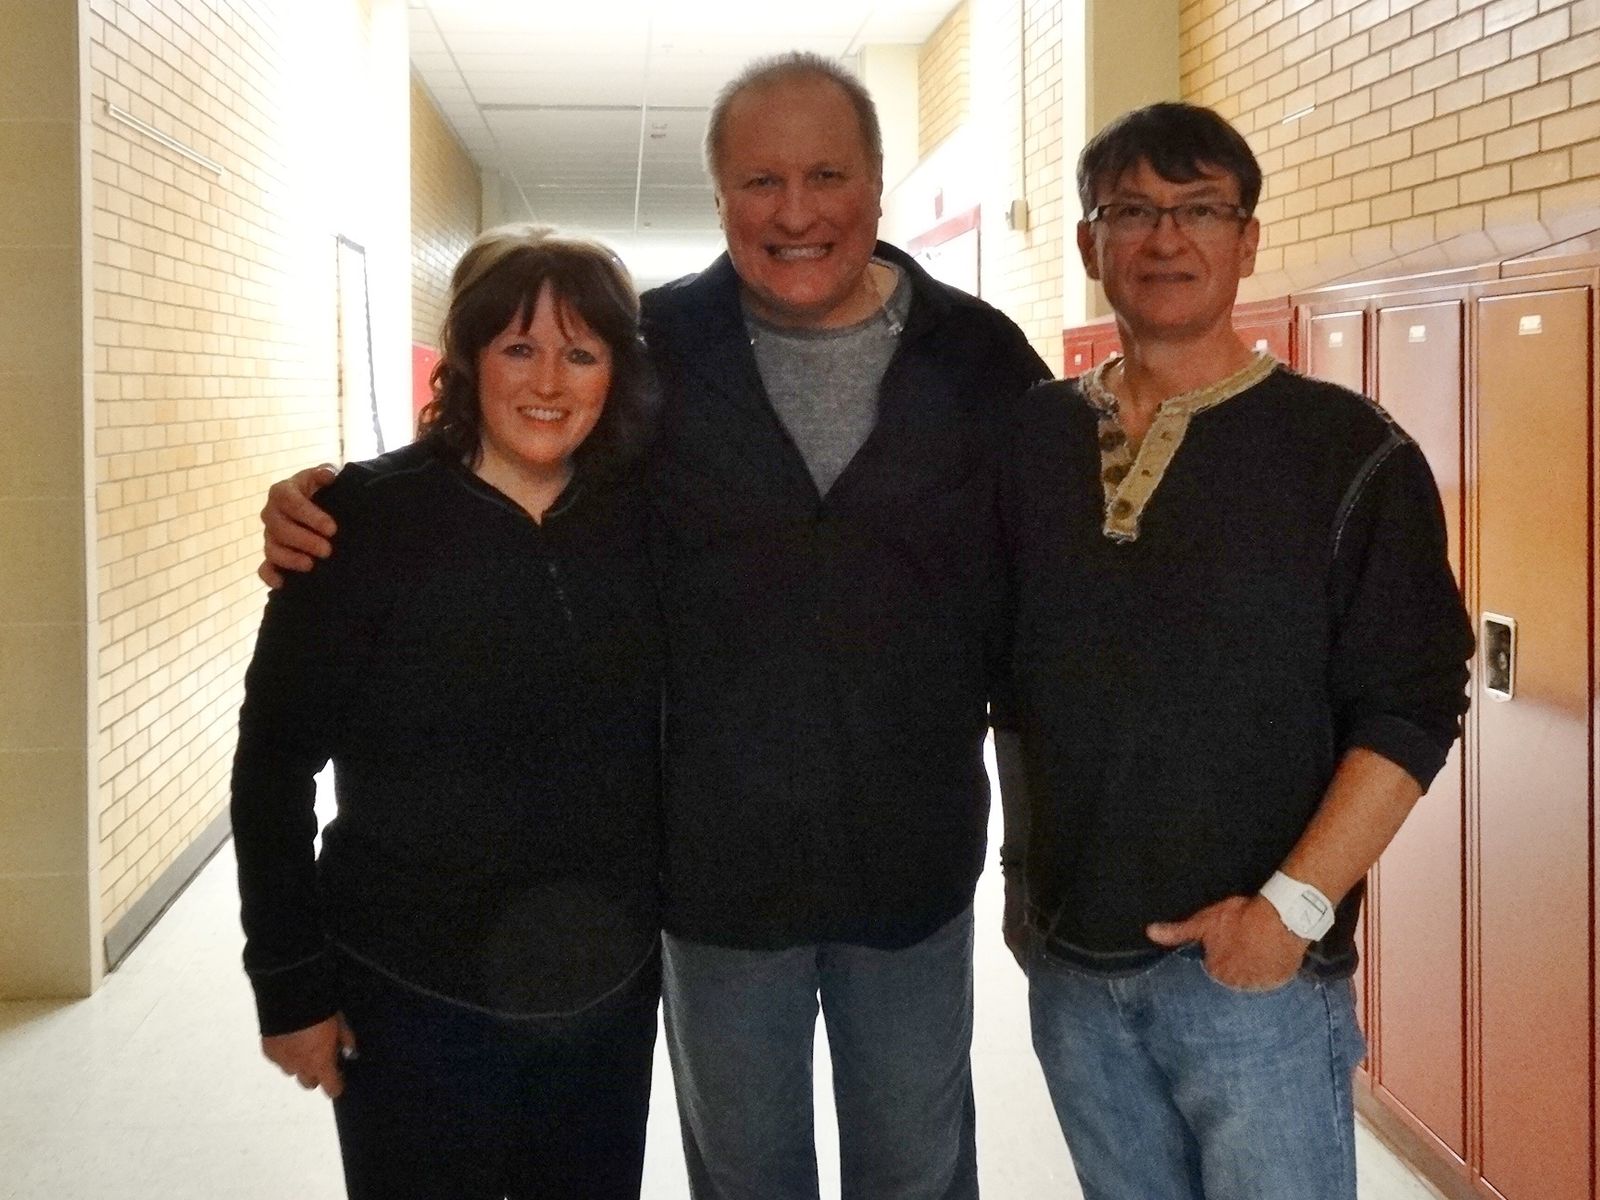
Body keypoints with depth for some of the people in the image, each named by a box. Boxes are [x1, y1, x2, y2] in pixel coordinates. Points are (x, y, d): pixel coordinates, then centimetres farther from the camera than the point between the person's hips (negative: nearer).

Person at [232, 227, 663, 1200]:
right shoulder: (370, 521, -11)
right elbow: (274, 765, -8)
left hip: (611, 997, 4)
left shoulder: (645, 517, -1)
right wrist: (292, 984, -8)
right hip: (416, 1008, -3)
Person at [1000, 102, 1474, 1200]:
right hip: (1070, 959, 4)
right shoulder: (1030, 439, 6)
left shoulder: (1348, 452, -7)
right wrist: (1031, 875, 7)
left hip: (1256, 966, -4)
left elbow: (1411, 708, -10)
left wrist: (1294, 905, -17)